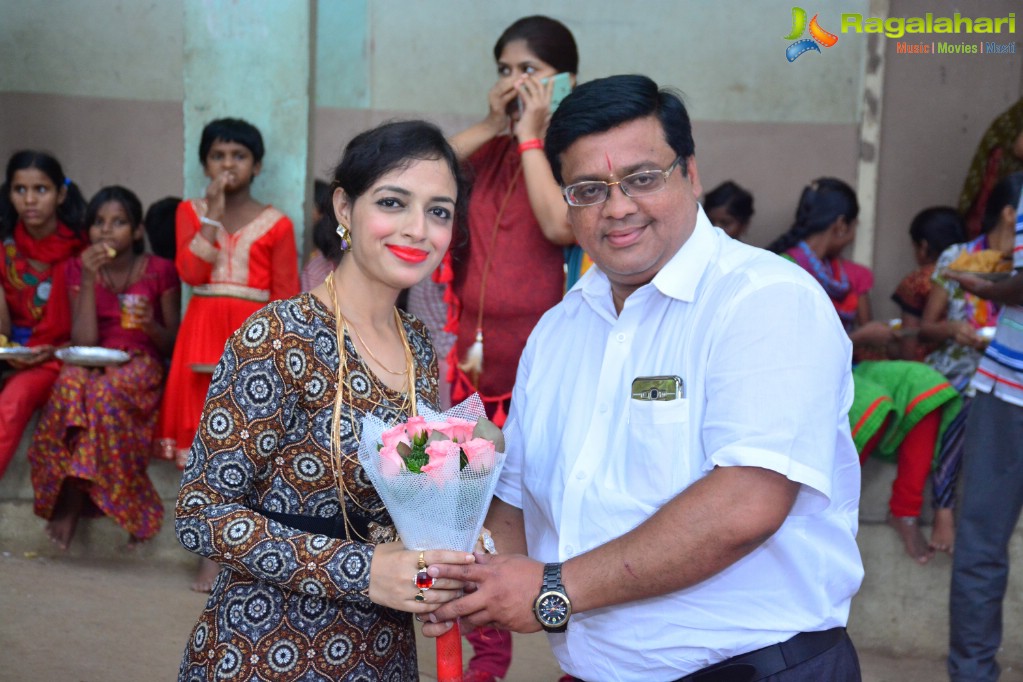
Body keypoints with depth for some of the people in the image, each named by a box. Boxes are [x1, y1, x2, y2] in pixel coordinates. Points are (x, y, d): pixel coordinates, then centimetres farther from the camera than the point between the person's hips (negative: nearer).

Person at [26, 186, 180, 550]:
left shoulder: (160, 271, 1)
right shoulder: (78, 268, 5)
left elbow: (173, 345, 5)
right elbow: (83, 342, -6)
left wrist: (151, 325, -17)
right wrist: (88, 280, -13)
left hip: (141, 366, -1)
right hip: (93, 363, 2)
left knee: (105, 390, -37)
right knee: (72, 380, -36)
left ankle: (74, 495, -25)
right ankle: (75, 495, -29)